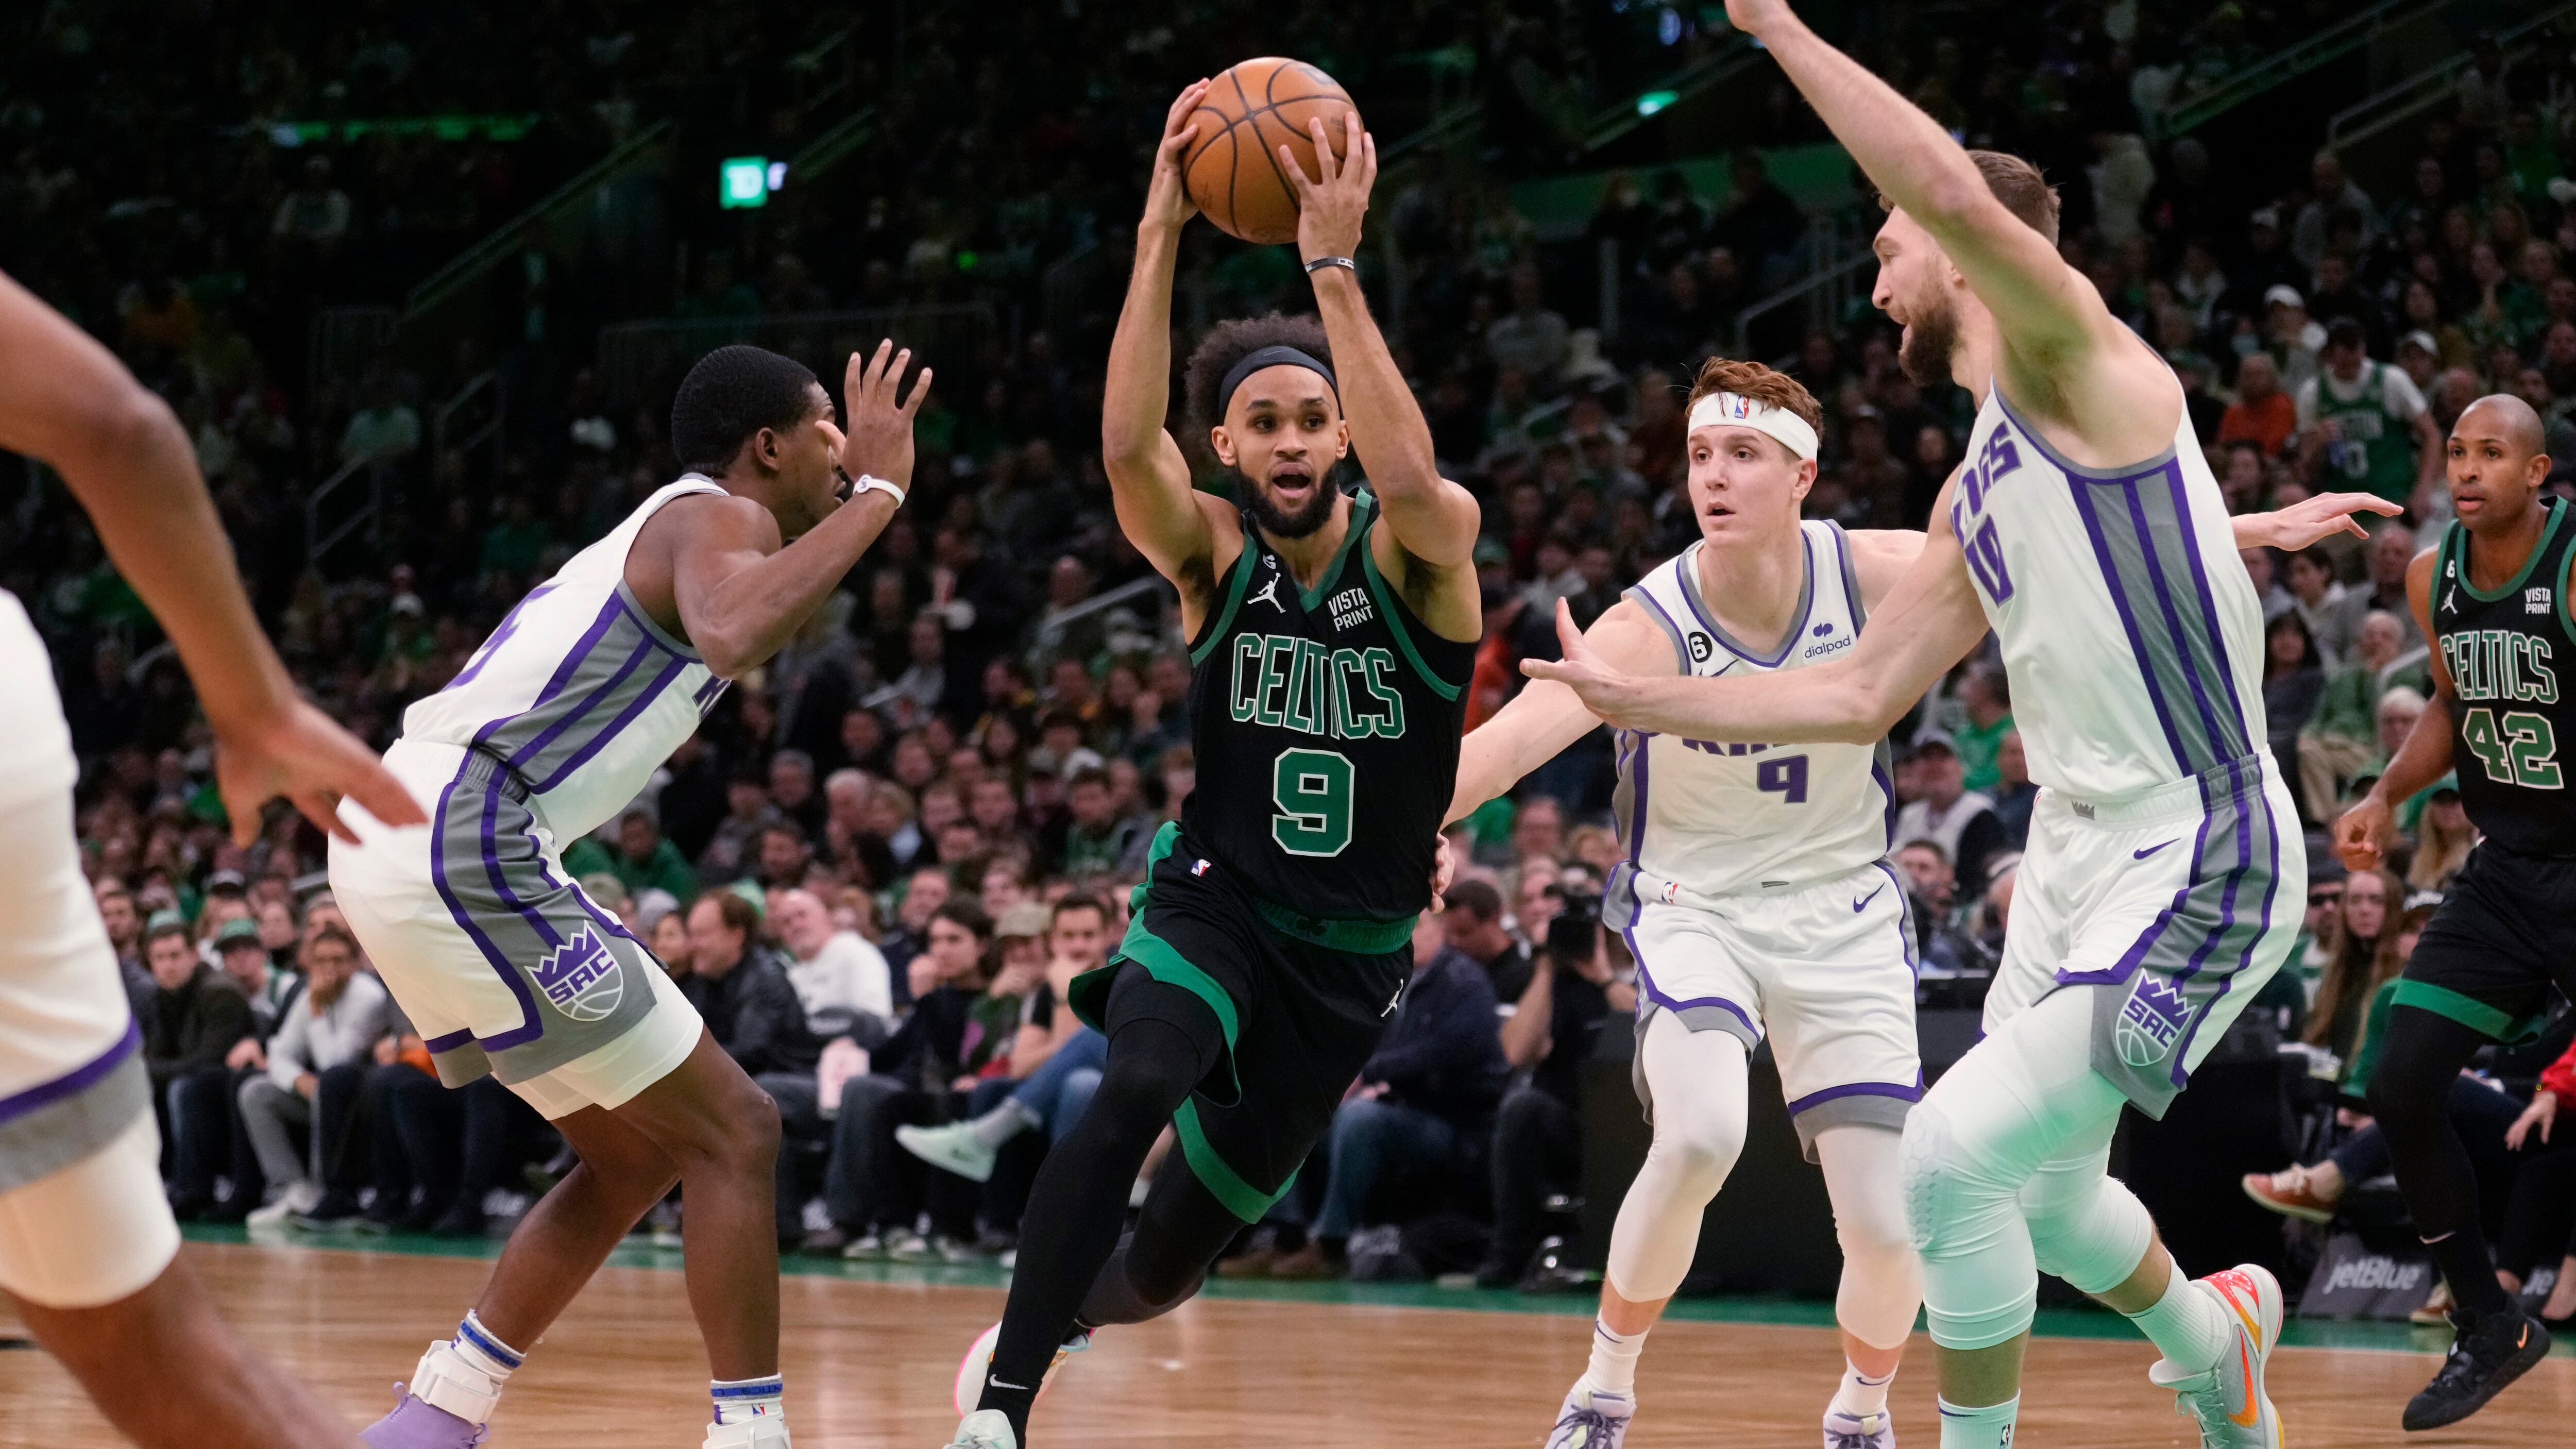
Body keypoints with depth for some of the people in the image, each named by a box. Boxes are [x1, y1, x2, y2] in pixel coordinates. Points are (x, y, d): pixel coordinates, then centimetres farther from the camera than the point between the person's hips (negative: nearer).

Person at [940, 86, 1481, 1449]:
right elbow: (1126, 444, -30)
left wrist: (1334, 267, -41)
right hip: (1217, 891, 0)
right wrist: (1161, 234, -38)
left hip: (1351, 947, 1)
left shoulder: (1418, 548, -13)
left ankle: (1040, 1321, 43)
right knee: (1134, 1092, -34)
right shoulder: (1212, 556, -9)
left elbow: (1410, 476, -38)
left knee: (1166, 1264, 8)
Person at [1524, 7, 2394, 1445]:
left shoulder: (2078, 356, -10)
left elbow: (1959, 192, -30)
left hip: (2200, 868, -10)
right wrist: (1641, 700, 21)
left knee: (1953, 1154, -16)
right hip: (2081, 857, 10)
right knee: (2043, 1196, 23)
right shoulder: (1981, 488, 16)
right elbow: (1861, 694, 22)